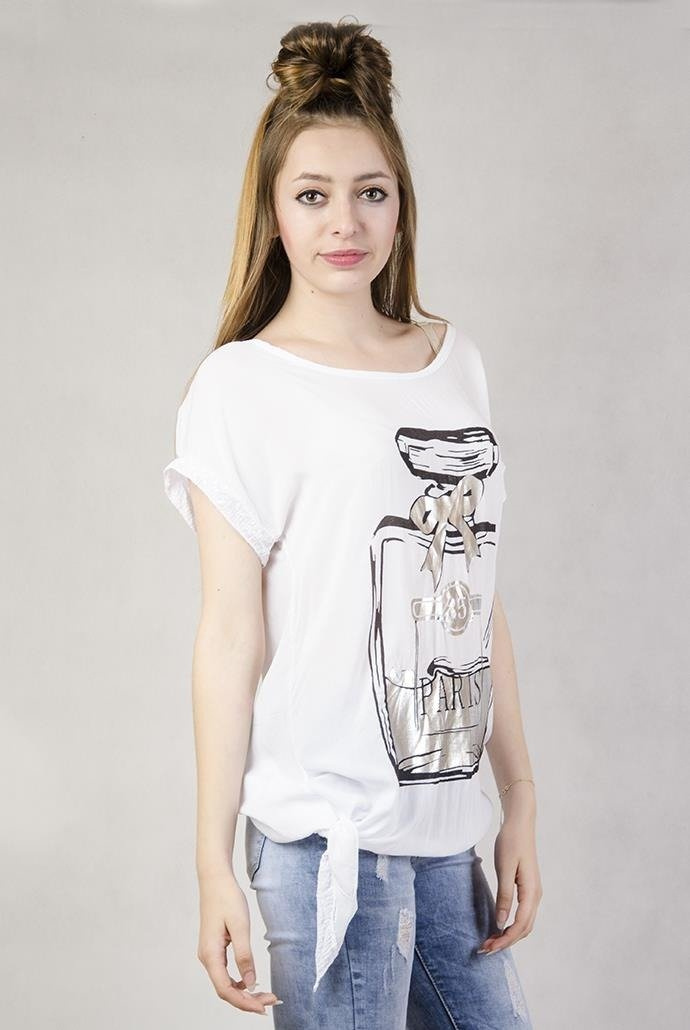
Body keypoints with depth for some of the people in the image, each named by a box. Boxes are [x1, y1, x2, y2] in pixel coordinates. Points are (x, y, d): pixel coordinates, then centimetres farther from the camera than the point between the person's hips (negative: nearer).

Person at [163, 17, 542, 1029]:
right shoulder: (242, 387, -4)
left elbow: (479, 598, 12)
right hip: (329, 830, -5)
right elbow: (231, 637, -7)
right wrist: (213, 862, -9)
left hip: (449, 825, 5)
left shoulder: (456, 361, 10)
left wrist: (521, 797, 11)